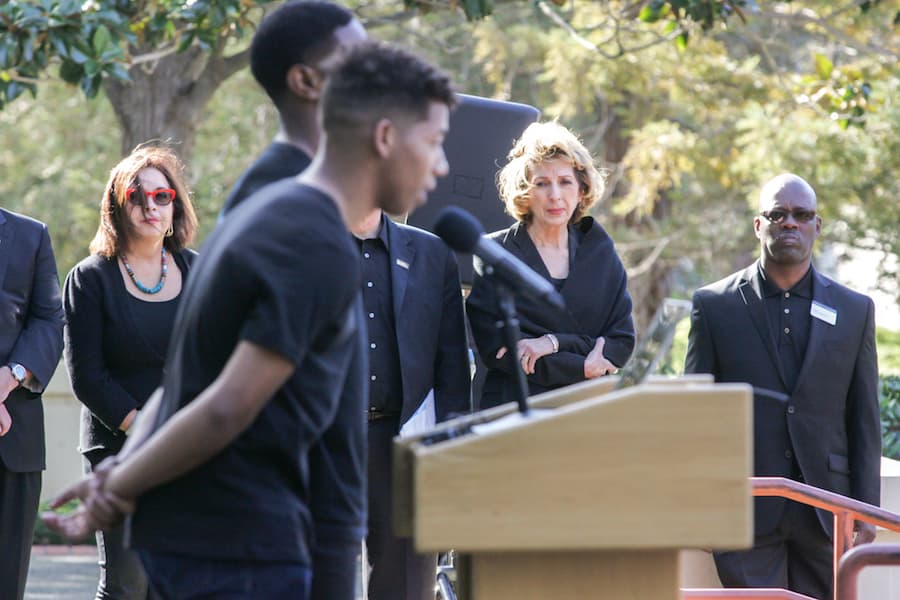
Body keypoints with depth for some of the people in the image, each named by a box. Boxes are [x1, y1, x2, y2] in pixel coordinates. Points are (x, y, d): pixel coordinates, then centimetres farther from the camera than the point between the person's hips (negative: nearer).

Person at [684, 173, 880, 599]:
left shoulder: (854, 310, 9)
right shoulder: (714, 305, 5)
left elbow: (864, 420, 9)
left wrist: (865, 508, 3)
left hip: (824, 513, 2)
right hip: (746, 510, -2)